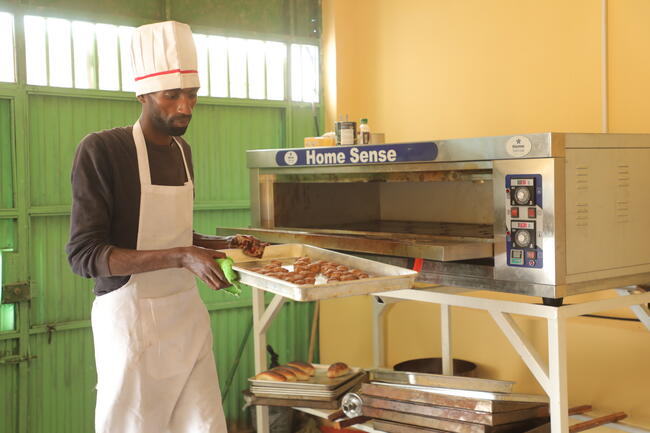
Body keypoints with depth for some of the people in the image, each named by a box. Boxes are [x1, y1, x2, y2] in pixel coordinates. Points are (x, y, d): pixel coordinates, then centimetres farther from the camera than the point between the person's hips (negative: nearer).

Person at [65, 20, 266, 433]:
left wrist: (228, 243, 6)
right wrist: (180, 258, -26)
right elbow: (84, 255, -18)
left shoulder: (183, 150, 11)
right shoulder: (102, 150, -12)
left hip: (189, 310, 6)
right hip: (131, 317, -6)